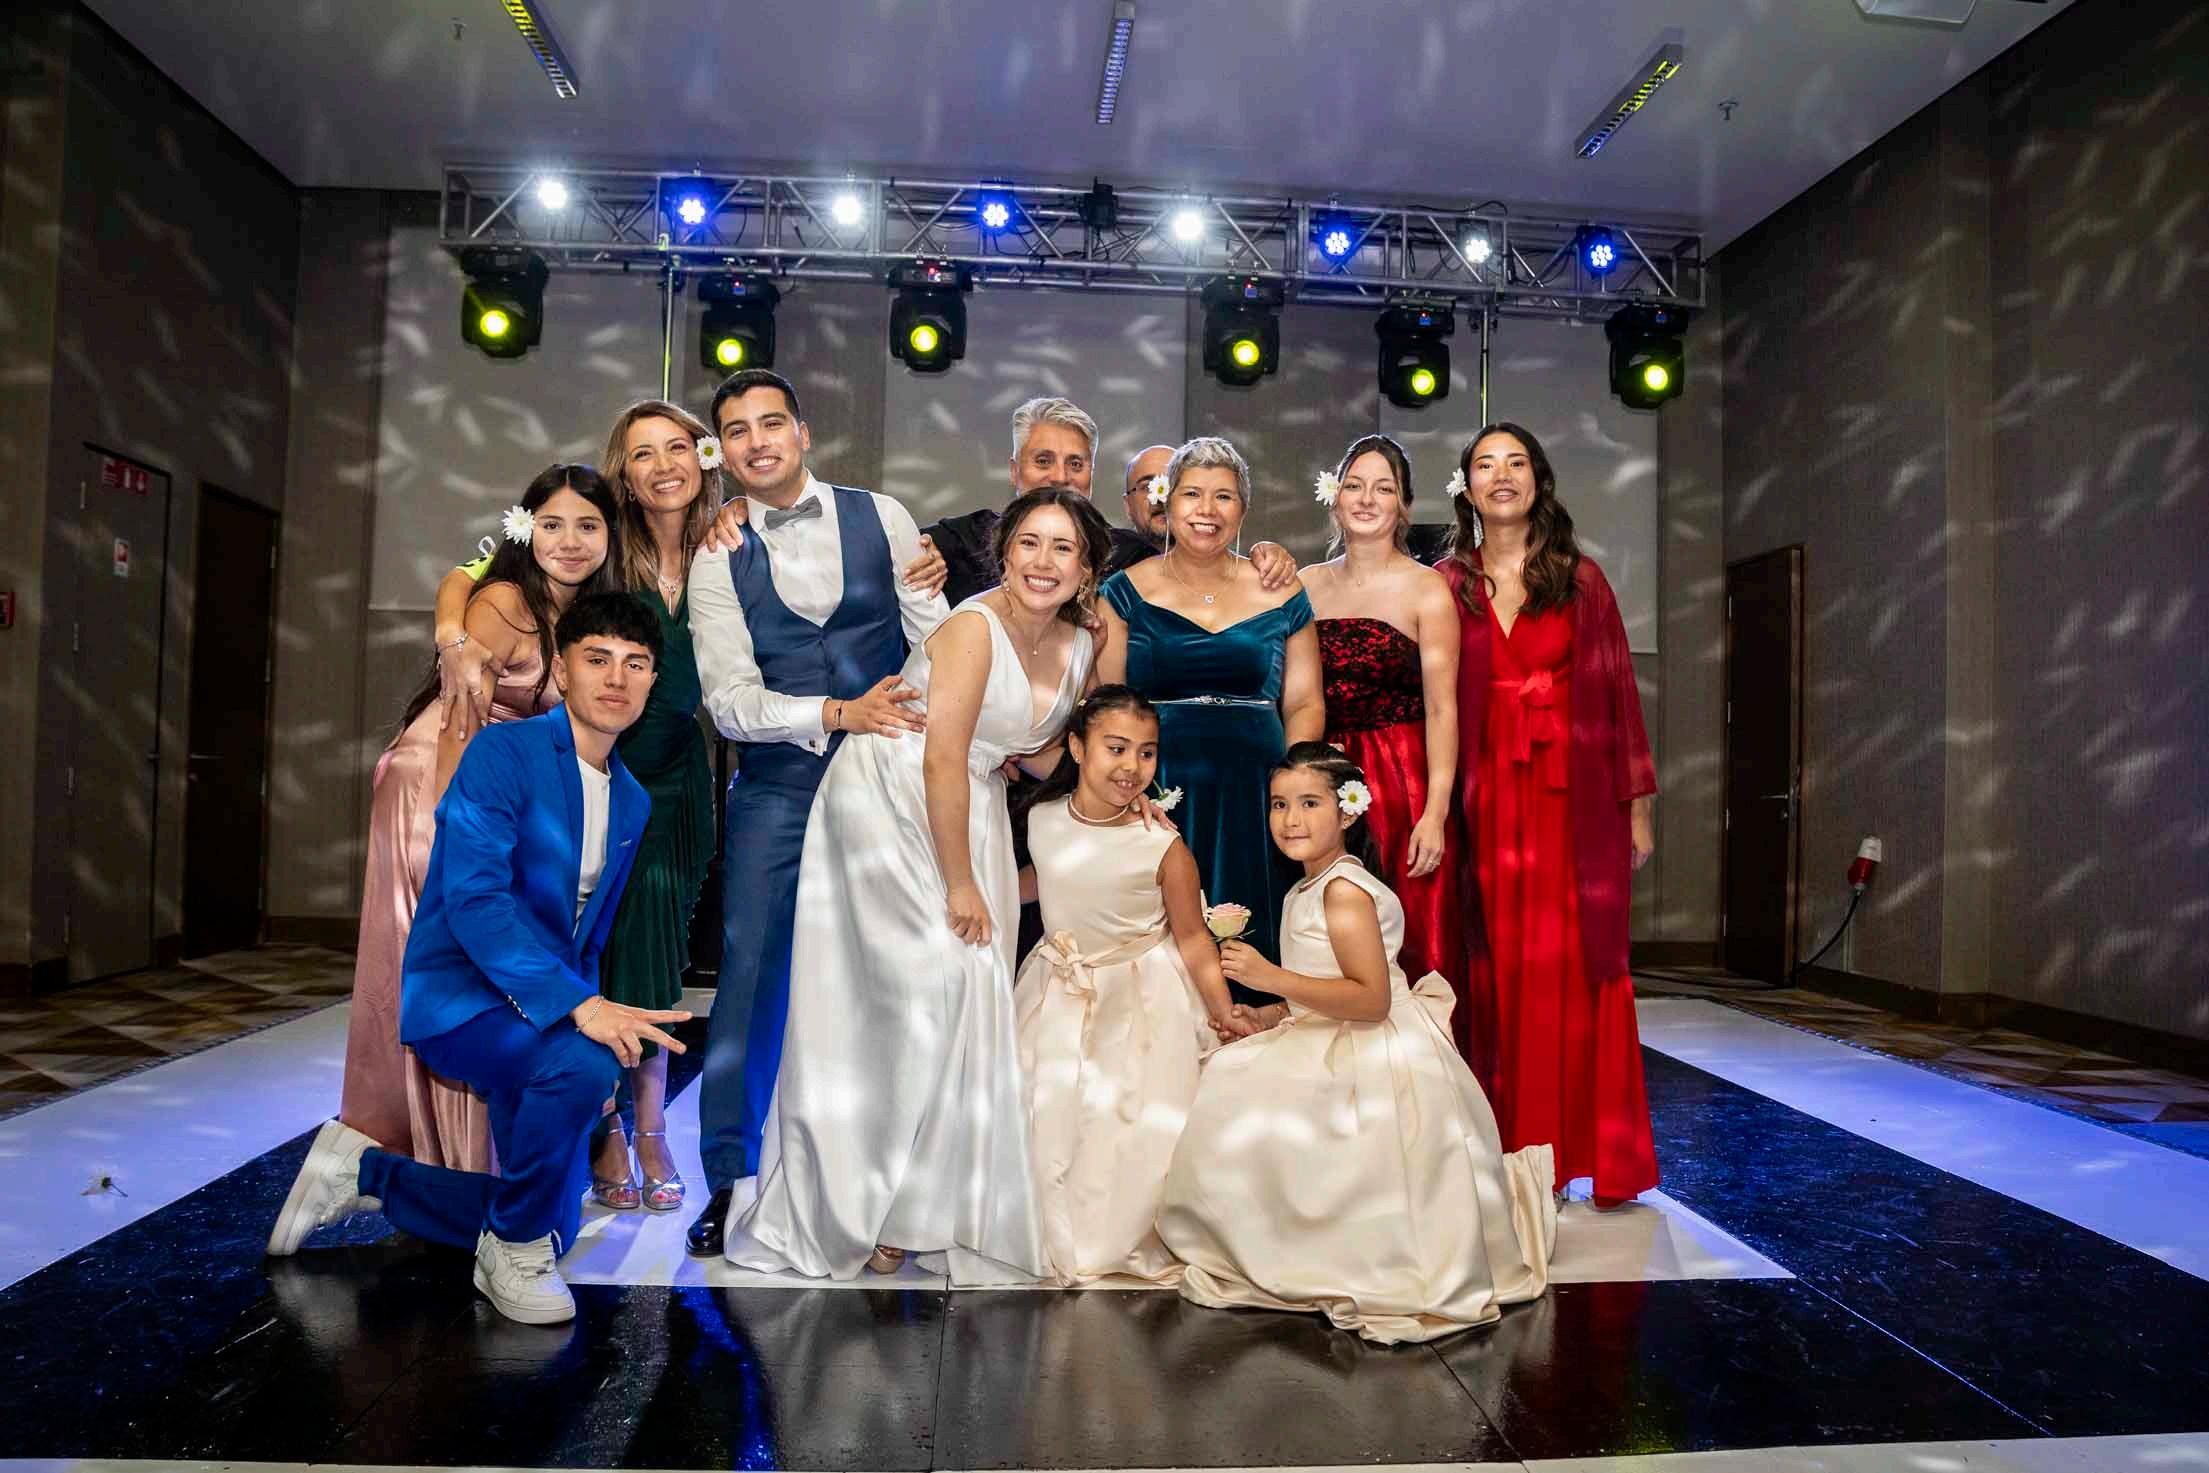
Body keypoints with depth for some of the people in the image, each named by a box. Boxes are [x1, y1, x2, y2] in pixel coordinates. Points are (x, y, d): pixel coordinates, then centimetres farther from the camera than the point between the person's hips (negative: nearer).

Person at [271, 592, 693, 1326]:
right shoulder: (504, 753, -13)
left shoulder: (632, 802, 9)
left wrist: (603, 1018, 10)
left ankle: (363, 1171, 28)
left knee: (549, 1229, 9)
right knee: (580, 1064, -38)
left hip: (547, 1011, 8)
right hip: (458, 993, -7)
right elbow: (473, 897, -25)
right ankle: (514, 1252, -11)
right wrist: (576, 1006, -34)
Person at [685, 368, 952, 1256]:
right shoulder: (717, 562, 2)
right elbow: (728, 699, -6)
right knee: (750, 974, 0)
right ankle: (729, 1180, 16)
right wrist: (840, 713, -20)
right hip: (776, 789, 0)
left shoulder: (881, 517, 5)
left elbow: (938, 639, 4)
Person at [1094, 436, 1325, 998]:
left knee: (1249, 945, 1)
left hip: (1254, 798, 2)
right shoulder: (1126, 592, 6)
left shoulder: (1281, 597, 11)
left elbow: (1305, 703, 10)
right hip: (1158, 796, -1)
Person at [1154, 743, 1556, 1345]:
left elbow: (1372, 998, -24)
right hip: (1340, 1059, 10)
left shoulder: (1344, 889, -17)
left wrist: (1270, 977, -26)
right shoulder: (1307, 891, 14)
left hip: (1376, 1065, -10)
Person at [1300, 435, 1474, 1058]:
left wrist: (1435, 813, -15)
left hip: (1406, 788, -3)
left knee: (1410, 959, -1)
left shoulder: (1427, 590, -1)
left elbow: (1442, 709, -7)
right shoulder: (1307, 585, 11)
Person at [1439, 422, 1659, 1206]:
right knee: (1499, 972, 3)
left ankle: (1597, 1156, 12)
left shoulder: (1581, 580, 7)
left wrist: (1637, 807, 1)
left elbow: (1618, 692, 5)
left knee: (1579, 971, 1)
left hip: (1575, 798, 0)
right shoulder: (1447, 585, 7)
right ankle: (1512, 1156, 13)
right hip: (1487, 800, 0)